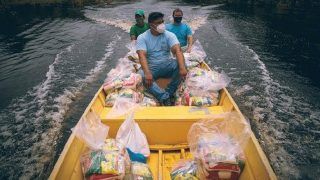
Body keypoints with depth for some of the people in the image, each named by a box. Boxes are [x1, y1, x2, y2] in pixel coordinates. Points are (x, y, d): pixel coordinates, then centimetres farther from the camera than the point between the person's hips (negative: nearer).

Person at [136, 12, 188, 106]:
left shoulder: (169, 35, -1)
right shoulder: (142, 37, -4)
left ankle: (168, 94, -24)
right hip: (151, 67, -1)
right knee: (142, 75, -33)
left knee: (179, 65, -28)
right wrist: (147, 73, -38)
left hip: (167, 65, 2)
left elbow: (178, 50, -17)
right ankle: (165, 98, -34)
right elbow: (142, 56, -19)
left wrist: (182, 67, -37)